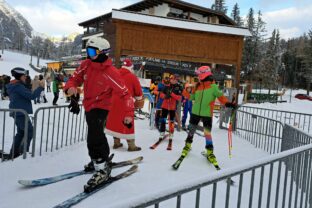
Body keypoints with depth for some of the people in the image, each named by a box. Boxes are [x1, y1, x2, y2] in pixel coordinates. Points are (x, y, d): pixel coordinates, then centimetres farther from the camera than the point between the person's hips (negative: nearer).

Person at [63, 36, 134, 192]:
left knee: (94, 136, -21)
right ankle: (100, 159, 44)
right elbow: (75, 79, 1)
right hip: (88, 105, 7)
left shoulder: (111, 73, -24)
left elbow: (124, 93, -22)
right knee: (95, 134, 21)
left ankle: (103, 167, -5)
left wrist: (128, 113, -31)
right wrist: (70, 88, -24)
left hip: (101, 106, -7)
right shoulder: (86, 65, -7)